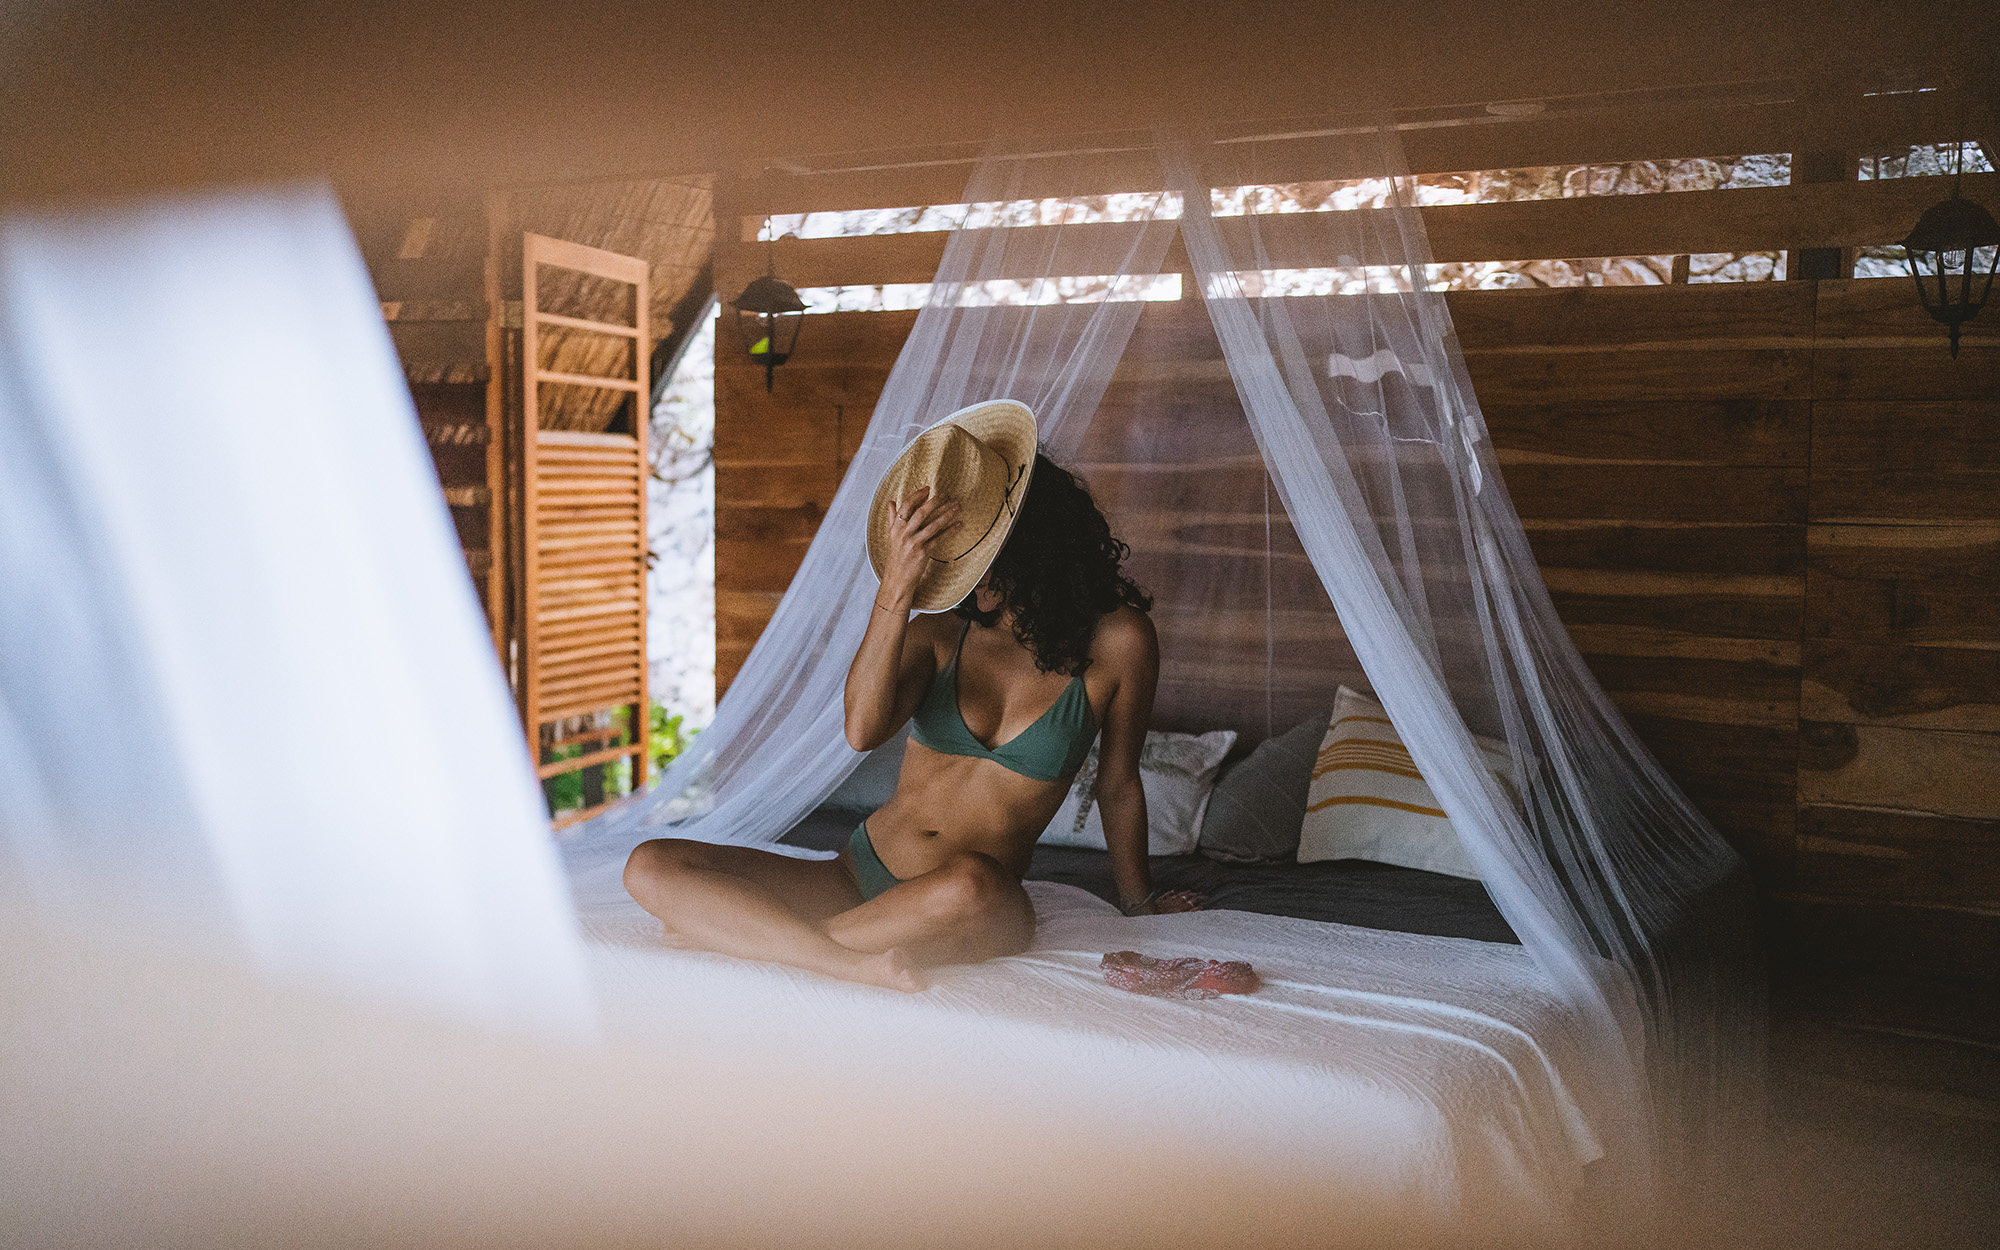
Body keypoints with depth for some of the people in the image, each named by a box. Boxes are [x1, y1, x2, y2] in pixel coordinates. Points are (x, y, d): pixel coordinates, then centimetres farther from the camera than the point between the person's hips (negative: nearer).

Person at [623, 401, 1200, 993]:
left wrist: (1141, 906, 22)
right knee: (650, 866, -16)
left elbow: (1118, 787, 11)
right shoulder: (942, 630, 2)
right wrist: (896, 589, -25)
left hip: (985, 914, -3)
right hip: (858, 874, 3)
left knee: (968, 882, -43)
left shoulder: (1116, 642, -3)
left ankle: (724, 931, -24)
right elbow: (862, 732, -17)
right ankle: (857, 961, -28)